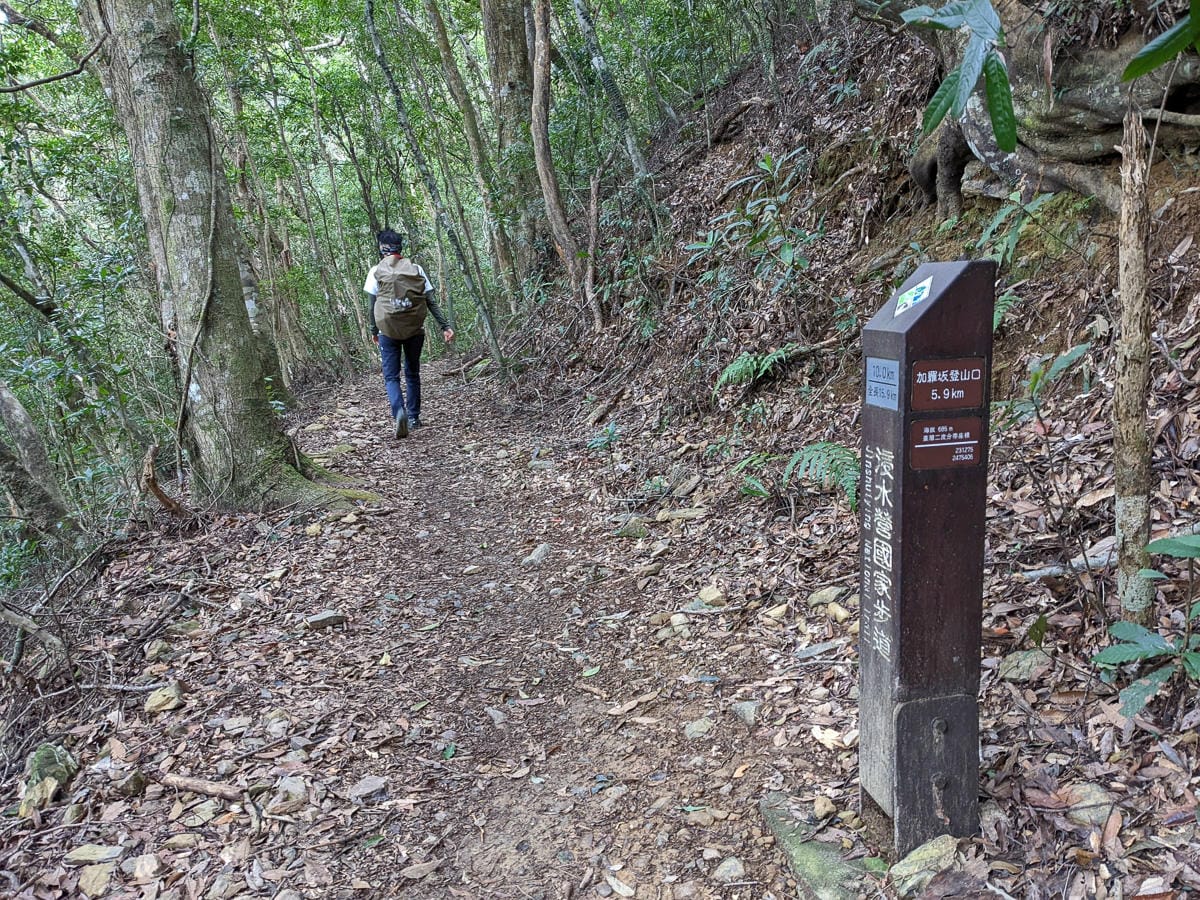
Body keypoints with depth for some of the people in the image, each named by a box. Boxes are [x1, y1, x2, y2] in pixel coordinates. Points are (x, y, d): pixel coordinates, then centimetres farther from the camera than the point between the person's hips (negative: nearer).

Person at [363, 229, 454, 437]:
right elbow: (430, 301, -1)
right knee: (412, 373, 18)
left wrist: (374, 331, 11)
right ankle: (414, 417, 19)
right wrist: (445, 326, 0)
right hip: (415, 329, 2)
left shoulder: (376, 271, -1)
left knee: (391, 376, 4)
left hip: (388, 330, -2)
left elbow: (372, 304, 0)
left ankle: (399, 412, -21)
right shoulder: (416, 269, 2)